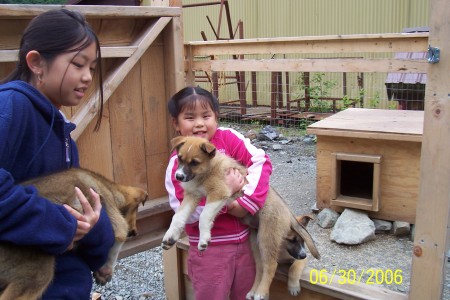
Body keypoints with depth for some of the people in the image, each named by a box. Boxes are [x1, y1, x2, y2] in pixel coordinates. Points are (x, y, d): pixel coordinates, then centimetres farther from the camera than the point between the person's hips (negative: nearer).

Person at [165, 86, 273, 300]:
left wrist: (244, 202, -22)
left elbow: (260, 161, -13)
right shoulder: (178, 163, -12)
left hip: (244, 238, 3)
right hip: (210, 248, -3)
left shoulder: (227, 138, -7)